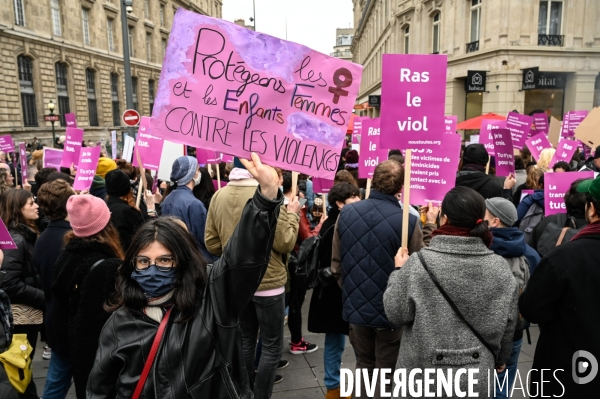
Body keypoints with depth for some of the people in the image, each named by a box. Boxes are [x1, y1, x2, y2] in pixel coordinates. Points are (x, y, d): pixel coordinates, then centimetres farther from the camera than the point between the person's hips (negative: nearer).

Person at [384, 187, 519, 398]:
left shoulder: (419, 263, -20)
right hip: (476, 374, 3)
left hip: (424, 373, -3)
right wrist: (500, 358, 20)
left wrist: (399, 271, 1)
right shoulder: (499, 267, -8)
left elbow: (396, 313, -12)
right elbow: (508, 323, 3)